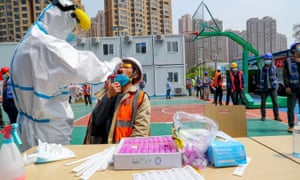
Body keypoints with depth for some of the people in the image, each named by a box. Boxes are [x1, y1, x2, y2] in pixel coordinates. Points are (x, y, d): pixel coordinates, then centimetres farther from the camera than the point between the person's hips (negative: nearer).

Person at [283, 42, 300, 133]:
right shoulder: (288, 61, 4)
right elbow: (285, 75, -3)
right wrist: (287, 86, -9)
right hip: (292, 88, -3)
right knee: (290, 108, -2)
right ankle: (291, 126, 6)